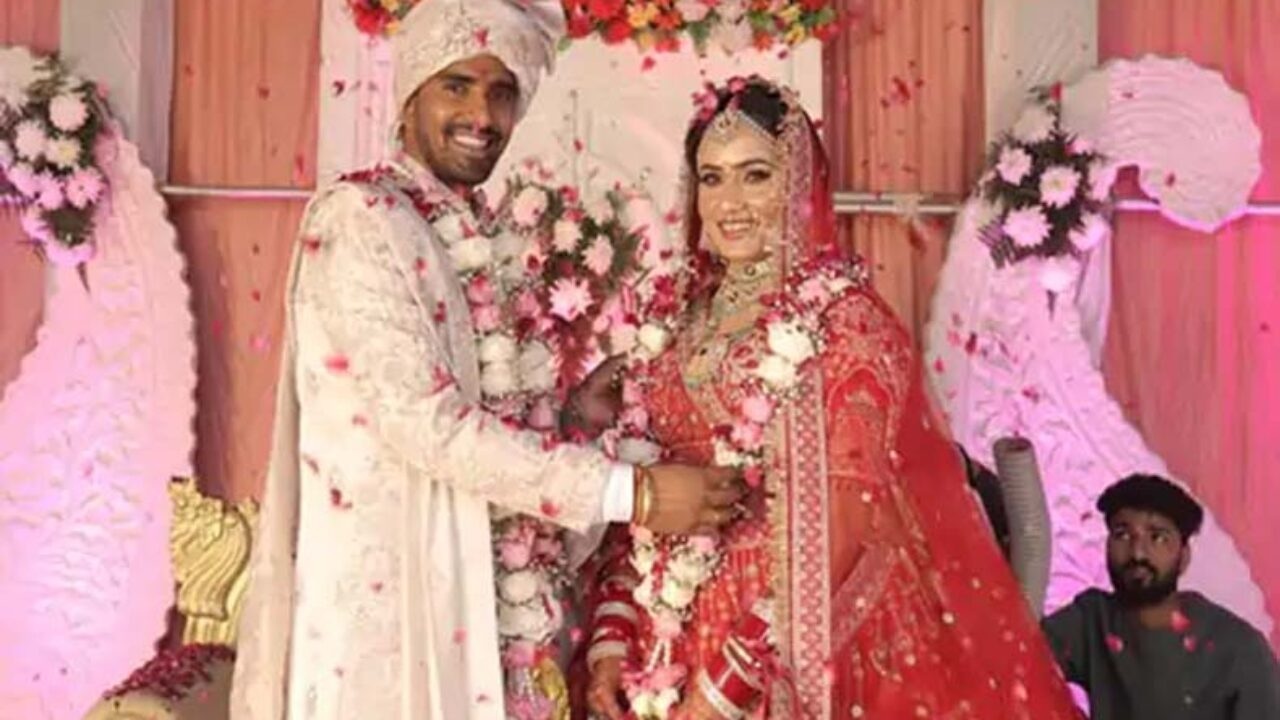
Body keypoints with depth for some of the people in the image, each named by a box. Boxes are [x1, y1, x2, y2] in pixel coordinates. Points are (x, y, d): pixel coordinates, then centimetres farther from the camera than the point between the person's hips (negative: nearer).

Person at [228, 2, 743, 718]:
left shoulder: (476, 238, 10)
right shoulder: (361, 216, -13)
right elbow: (422, 421, -22)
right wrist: (628, 491, -21)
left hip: (448, 574, 7)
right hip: (373, 578, -7)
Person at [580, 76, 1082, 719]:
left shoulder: (845, 322, -11)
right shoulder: (686, 325, 6)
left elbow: (837, 525, -17)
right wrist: (610, 640, -4)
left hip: (798, 657, -5)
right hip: (677, 640, 5)